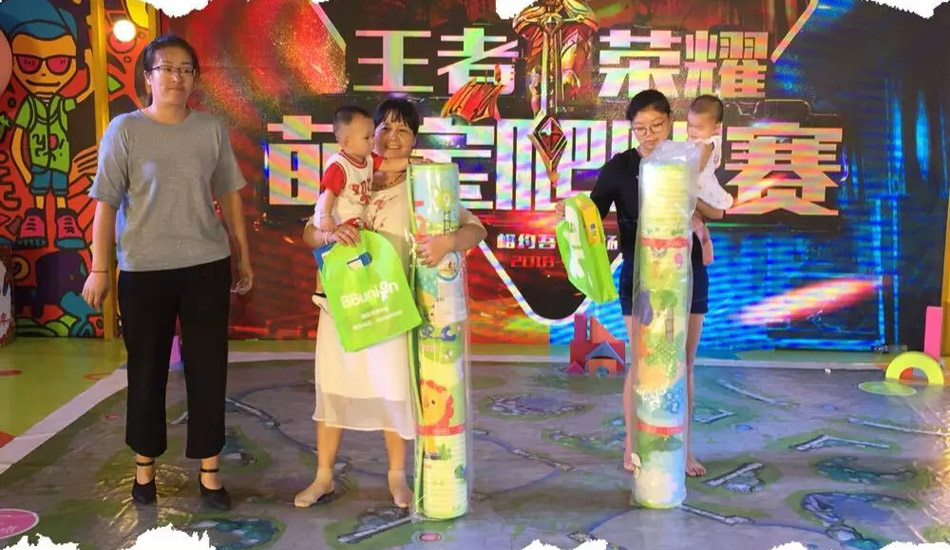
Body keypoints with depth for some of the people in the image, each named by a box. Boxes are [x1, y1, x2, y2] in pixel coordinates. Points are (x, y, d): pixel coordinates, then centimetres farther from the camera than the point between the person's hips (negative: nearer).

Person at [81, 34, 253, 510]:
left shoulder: (212, 129, 5)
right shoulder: (125, 130, -3)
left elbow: (229, 196, 10)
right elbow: (106, 203, -3)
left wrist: (244, 256, 11)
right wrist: (99, 268, -5)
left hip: (207, 266, 2)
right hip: (144, 270, -2)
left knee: (209, 369, 5)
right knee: (147, 371, 10)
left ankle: (208, 470, 16)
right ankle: (145, 464, 27)